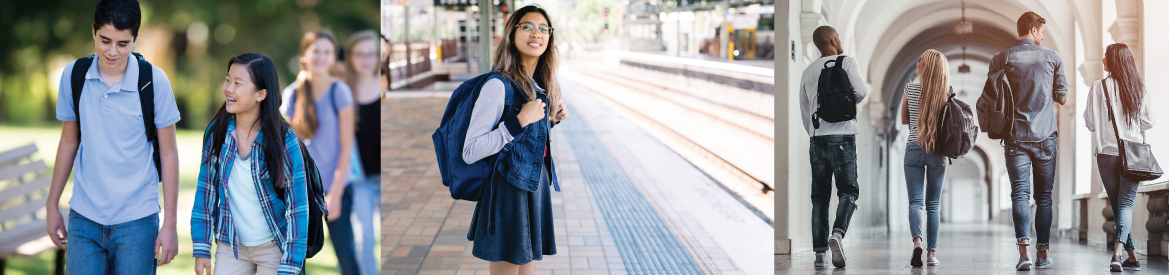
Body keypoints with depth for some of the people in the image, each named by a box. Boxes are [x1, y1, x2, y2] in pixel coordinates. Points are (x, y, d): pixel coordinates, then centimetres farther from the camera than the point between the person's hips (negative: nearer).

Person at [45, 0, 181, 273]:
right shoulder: (73, 75, 1)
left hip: (136, 220, -2)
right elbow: (69, 141, 13)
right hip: (84, 218, 2)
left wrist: (170, 223, -4)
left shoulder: (154, 81, -8)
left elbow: (168, 154, -3)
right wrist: (52, 204, 15)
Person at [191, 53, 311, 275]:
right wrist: (201, 248, 2)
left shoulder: (284, 140, -14)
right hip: (231, 246, 3)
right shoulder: (216, 132, -4)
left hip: (274, 248, -3)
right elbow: (206, 191, 4)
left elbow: (298, 204, -12)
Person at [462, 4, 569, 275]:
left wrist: (551, 120, 7)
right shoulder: (498, 85, -17)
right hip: (508, 193, -8)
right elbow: (470, 152, -22)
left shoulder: (540, 86, 9)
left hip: (535, 189, 8)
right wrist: (520, 120, -24)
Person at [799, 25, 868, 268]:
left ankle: (820, 251, 1)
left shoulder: (808, 72, 14)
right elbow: (860, 92, -11)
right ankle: (837, 234, -26)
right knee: (848, 191, -1)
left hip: (817, 138, 4)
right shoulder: (846, 62, 0)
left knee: (820, 196, 6)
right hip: (842, 135, -4)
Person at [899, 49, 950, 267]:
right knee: (933, 205, 9)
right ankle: (931, 253, 6)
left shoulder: (910, 89, -3)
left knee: (915, 201, -3)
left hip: (914, 149, -1)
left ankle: (917, 241, -28)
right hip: (937, 151, 1)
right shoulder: (946, 93, -2)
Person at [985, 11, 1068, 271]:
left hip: (1015, 137, 0)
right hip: (1045, 137, 0)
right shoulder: (1052, 57, 0)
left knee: (1020, 193, -3)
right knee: (1044, 195, 9)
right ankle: (1042, 253, 11)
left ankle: (1024, 250, -19)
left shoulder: (1000, 59, 0)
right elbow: (1062, 98, 5)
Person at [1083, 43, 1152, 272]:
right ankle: (1118, 250, -25)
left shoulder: (1098, 88, -5)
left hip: (1107, 153, -1)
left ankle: (1132, 256, 11)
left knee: (1118, 205, 11)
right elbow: (1148, 122, 8)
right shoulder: (1138, 89, 2)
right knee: (1126, 203, -2)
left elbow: (1090, 123, -2)